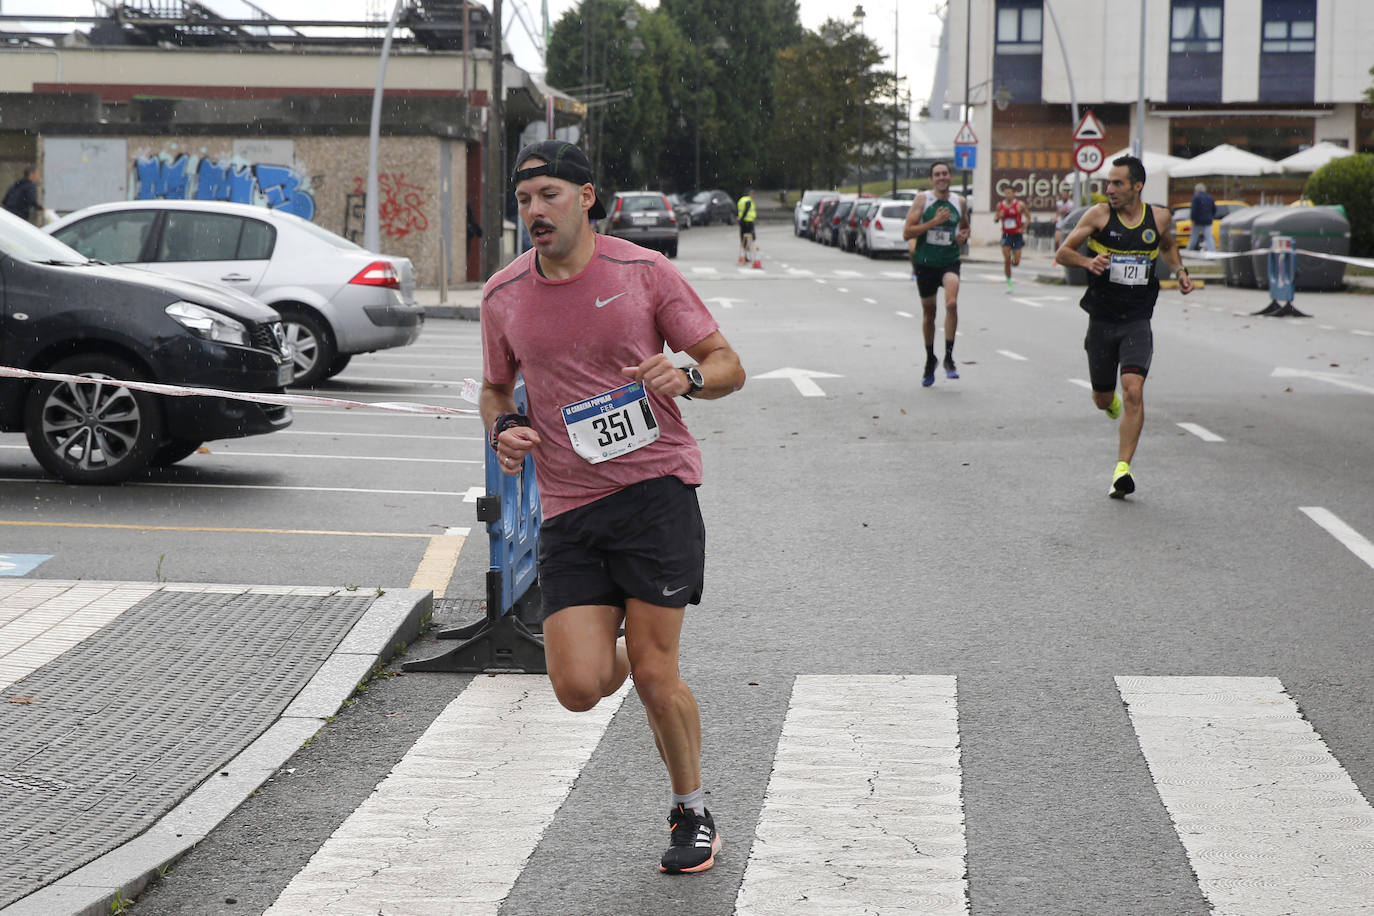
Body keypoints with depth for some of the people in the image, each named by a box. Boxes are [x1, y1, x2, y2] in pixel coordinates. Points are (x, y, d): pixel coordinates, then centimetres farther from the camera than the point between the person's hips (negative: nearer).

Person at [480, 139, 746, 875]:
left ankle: (693, 814, 20)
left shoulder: (644, 272, -1)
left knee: (654, 675, -6)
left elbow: (728, 365, 4)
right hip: (567, 509, 3)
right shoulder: (503, 295, 7)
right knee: (579, 688, -9)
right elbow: (496, 388, 22)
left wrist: (688, 377, -19)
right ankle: (610, 644, 31)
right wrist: (504, 428, -1)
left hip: (656, 488, -3)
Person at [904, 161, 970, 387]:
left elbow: (965, 227, 24)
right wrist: (934, 222, -18)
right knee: (928, 312, 12)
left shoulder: (959, 201, 6)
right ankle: (930, 359, 32)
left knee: (952, 303, -25)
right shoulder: (922, 199, -3)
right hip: (925, 263, 0)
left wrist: (964, 235, 0)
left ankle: (949, 357, -14)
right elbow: (907, 233, -9)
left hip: (950, 261, 0)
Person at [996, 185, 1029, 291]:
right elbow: (996, 220, 12)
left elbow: (1028, 217, 5)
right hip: (1006, 235, 2)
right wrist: (999, 216, -11)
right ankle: (1009, 282, 4)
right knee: (1006, 260, -8)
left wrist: (1023, 228, -8)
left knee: (1016, 262, -3)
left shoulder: (1020, 205, -6)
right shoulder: (1000, 205, 2)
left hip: (1017, 235, -2)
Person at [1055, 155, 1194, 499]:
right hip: (1102, 319, 0)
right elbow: (1063, 252, 0)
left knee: (1133, 392, -18)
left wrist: (1179, 271, 7)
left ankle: (1123, 470, -15)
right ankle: (1112, 402, 51)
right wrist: (1088, 262, -20)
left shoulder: (1158, 218, 2)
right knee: (1102, 400, 12)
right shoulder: (1099, 215, -5)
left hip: (1137, 322, 0)